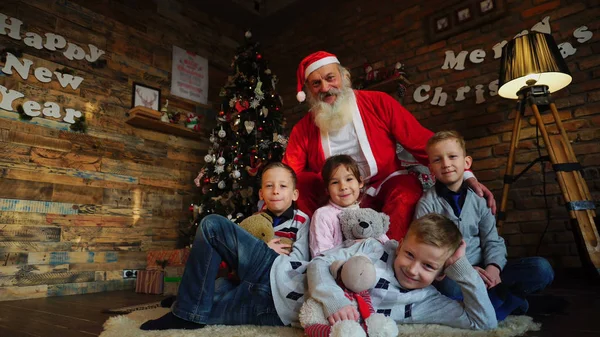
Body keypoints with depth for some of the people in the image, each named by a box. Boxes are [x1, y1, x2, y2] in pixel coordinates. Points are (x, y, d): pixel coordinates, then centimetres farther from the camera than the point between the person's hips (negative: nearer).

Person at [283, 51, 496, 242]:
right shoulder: (303, 129, -1)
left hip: (385, 189, -1)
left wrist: (465, 175, -17)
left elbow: (423, 142, -8)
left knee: (408, 187, -31)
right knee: (301, 184, -21)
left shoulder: (379, 103, -6)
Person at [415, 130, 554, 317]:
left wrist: (494, 267, -17)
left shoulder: (478, 200, 5)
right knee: (451, 286, -38)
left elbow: (492, 240, 4)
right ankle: (507, 298, -14)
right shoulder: (427, 203, -7)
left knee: (542, 268, -11)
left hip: (482, 271, 4)